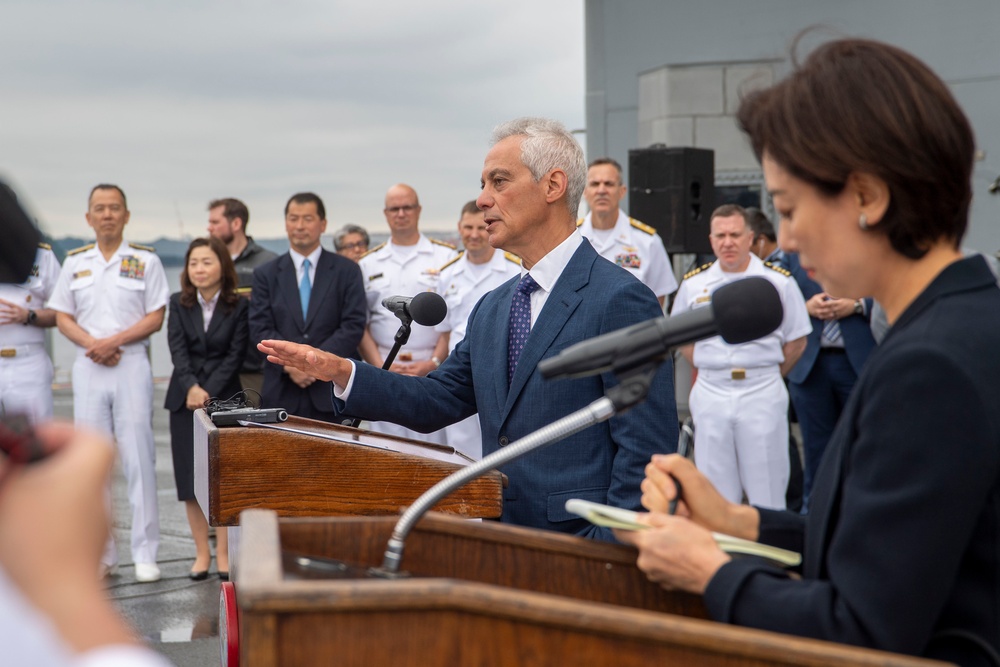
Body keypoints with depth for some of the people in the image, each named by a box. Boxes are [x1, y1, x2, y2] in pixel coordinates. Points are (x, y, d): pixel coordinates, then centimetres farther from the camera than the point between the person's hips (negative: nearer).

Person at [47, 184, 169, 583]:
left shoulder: (146, 261, 4)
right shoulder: (75, 262, 13)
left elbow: (155, 318, -1)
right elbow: (63, 318, 11)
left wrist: (114, 341, -13)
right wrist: (91, 344, -7)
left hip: (131, 363, -3)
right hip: (88, 367, 3)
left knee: (138, 457, -5)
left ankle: (145, 554, 1)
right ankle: (100, 554, 11)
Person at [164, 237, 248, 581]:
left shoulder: (239, 306, -1)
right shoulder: (178, 304, 7)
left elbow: (235, 355, -5)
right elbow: (178, 350, -3)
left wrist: (209, 391, -15)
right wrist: (191, 387, -18)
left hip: (224, 398, -2)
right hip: (185, 399, 2)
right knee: (189, 478, 2)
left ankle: (223, 553, 4)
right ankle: (202, 552, 10)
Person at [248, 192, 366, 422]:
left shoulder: (347, 271, 6)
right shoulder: (266, 274, 10)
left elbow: (353, 326, -2)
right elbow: (260, 328, 3)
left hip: (331, 394, -1)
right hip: (282, 393, 1)